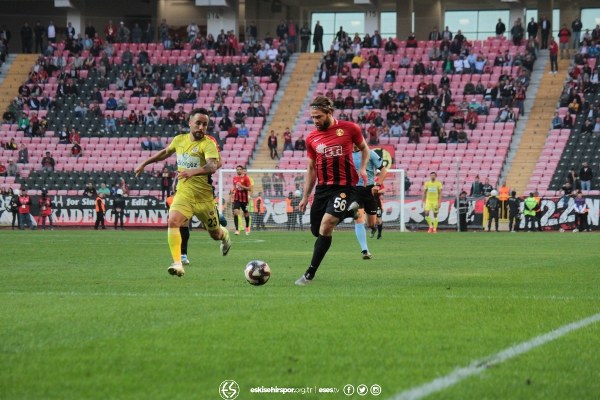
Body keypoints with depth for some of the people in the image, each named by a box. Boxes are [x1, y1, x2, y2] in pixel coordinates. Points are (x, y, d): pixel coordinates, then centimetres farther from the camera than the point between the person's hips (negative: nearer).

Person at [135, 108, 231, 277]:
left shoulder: (208, 144, -16)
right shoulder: (180, 140, 2)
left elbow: (212, 166, -34)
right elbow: (165, 152, 24)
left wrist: (193, 171, -51)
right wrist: (144, 164, 28)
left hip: (204, 197, -3)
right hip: (183, 194, 3)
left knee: (215, 234, 15)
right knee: (173, 221, -26)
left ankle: (225, 235, 55)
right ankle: (177, 264, -27)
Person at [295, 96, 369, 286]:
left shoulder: (349, 128, -3)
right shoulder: (311, 138, 7)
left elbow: (364, 148, 13)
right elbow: (311, 169, 15)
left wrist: (363, 168, -5)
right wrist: (305, 197, 12)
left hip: (344, 186, -5)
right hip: (322, 188, 5)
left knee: (325, 226, -20)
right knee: (317, 231, 9)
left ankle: (310, 274, -14)